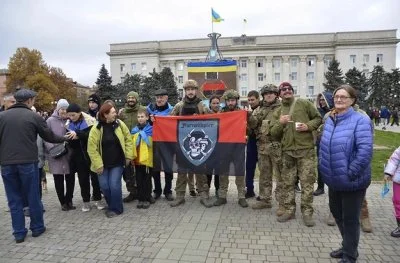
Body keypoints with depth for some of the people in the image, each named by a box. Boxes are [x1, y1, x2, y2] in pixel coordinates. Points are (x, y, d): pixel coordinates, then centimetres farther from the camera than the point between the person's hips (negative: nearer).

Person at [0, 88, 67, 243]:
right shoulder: (34, 116, -3)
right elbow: (49, 137, 4)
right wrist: (64, 138, 22)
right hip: (28, 163, -2)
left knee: (14, 200, 11)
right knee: (33, 197, 10)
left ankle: (19, 233, 16)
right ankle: (37, 228, 22)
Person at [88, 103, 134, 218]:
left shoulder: (119, 124, -6)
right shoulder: (96, 129, -13)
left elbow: (128, 139, 2)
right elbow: (92, 148, -11)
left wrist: (128, 156, -2)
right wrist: (98, 164, -13)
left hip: (117, 162, 0)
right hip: (103, 163, 0)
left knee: (114, 185, -6)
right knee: (104, 186, 3)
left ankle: (116, 208, 13)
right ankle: (111, 205, 28)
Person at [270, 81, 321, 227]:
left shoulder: (304, 103, 3)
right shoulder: (278, 112, 12)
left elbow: (318, 118, 7)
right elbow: (274, 133, 7)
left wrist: (308, 126, -11)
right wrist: (280, 123, -12)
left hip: (306, 149, -3)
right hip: (287, 151, 3)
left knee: (307, 182, 0)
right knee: (288, 182, 9)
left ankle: (307, 212, 12)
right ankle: (289, 210, 21)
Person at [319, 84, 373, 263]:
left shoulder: (360, 120, -18)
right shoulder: (330, 120, 5)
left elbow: (365, 151, -25)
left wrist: (350, 173, -22)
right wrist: (324, 168, 11)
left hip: (352, 181, -7)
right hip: (334, 179, 8)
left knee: (350, 219, 8)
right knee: (337, 213, 22)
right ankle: (348, 247, 44)